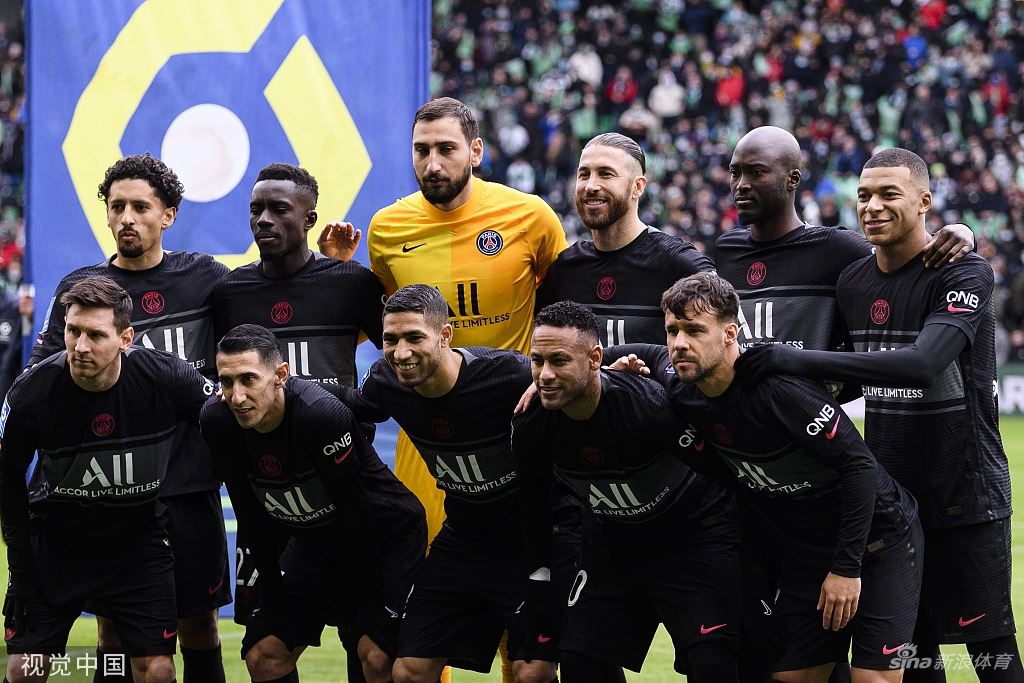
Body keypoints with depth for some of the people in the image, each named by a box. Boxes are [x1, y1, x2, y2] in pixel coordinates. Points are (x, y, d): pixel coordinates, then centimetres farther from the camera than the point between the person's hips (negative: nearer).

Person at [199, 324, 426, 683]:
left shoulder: (322, 412, -33)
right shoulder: (217, 421, -15)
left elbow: (355, 510, -24)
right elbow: (253, 518, -3)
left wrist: (366, 603, -17)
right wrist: (271, 595, -1)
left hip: (387, 536, -6)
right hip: (314, 543, 6)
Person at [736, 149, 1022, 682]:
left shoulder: (964, 275, -14)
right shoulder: (852, 283, 7)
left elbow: (923, 363, -30)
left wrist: (801, 360, -34)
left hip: (964, 493, -6)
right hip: (889, 493, 6)